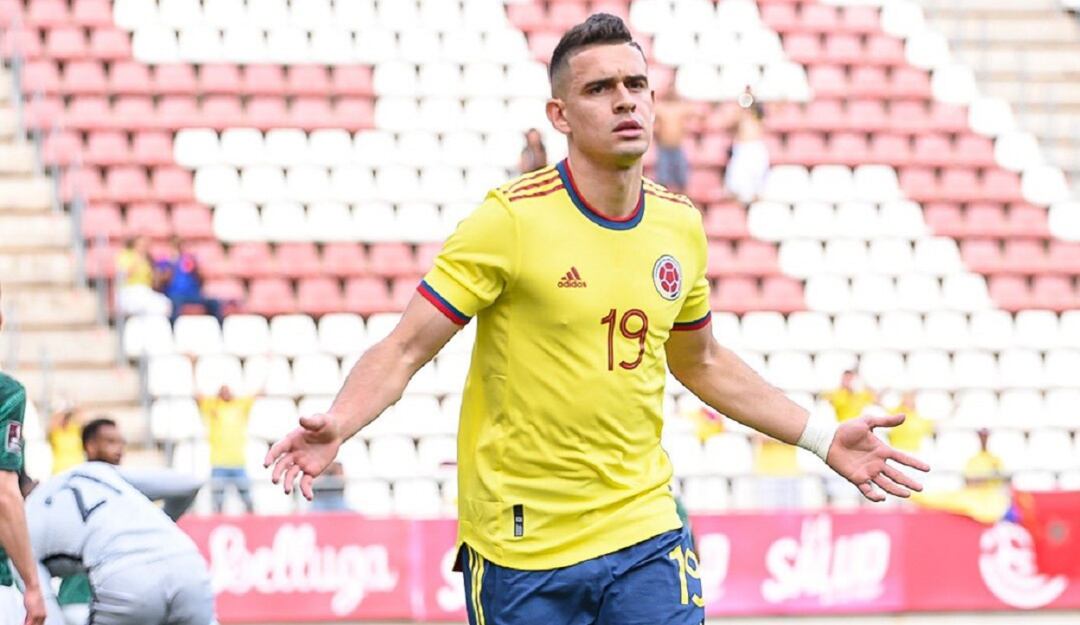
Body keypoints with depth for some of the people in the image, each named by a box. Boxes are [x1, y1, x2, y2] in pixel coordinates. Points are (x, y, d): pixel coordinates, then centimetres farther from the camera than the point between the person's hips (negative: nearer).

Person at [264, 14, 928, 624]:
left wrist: (823, 438, 21)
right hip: (521, 544, -4)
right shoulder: (510, 220, -11)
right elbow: (405, 350, -10)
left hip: (646, 534, 4)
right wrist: (336, 424, -28)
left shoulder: (680, 224, 6)